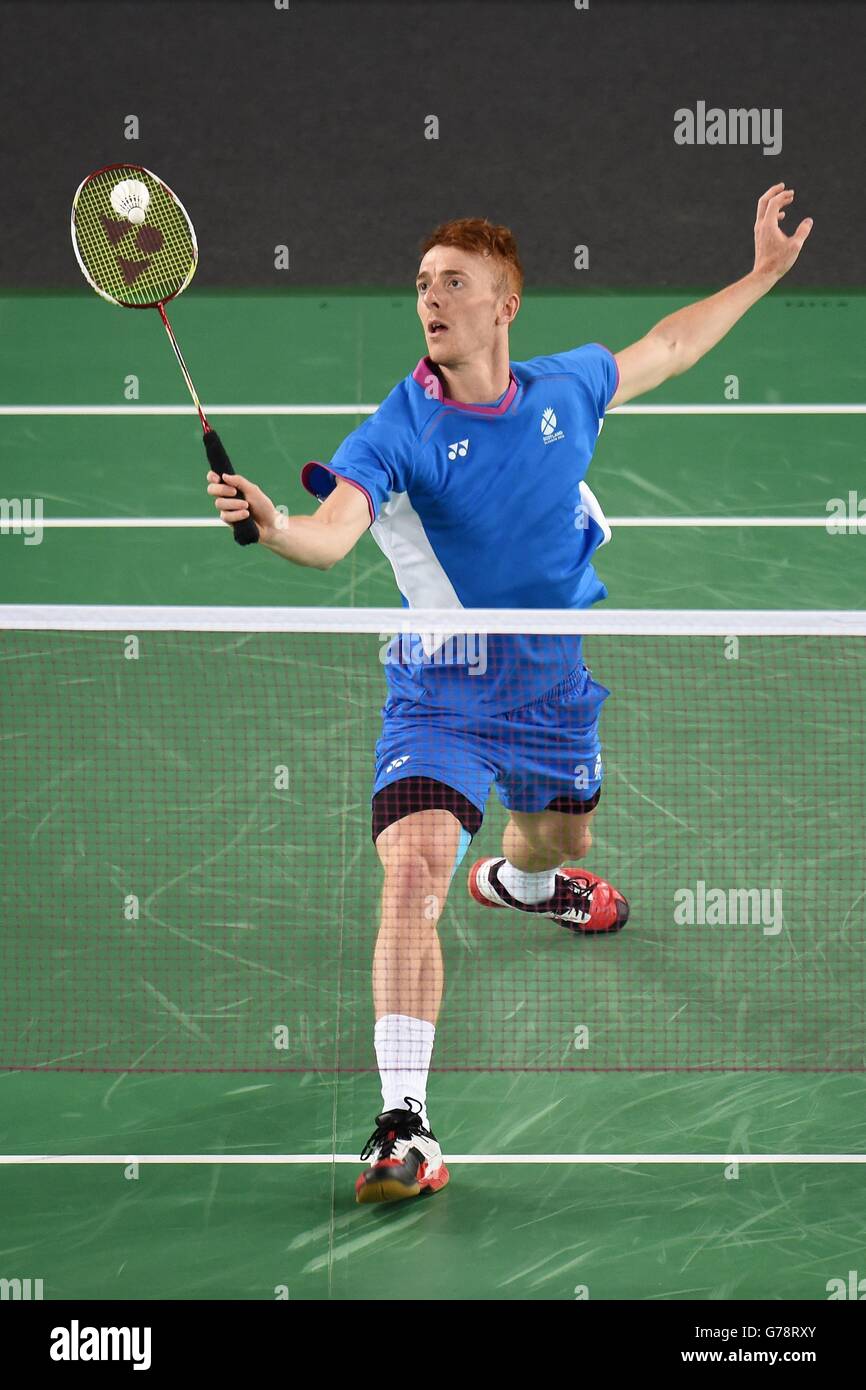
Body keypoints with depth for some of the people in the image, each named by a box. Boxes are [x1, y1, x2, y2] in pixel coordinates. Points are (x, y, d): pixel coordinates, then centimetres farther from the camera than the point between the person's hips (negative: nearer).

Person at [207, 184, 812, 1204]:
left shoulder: (564, 389, -3)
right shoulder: (398, 431, -18)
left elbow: (669, 346, 16)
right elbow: (333, 534, -35)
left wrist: (765, 272, 19)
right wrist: (272, 525, -56)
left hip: (559, 680, 5)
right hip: (442, 690, -5)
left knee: (556, 842, 29)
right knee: (413, 877, -25)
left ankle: (521, 882, 71)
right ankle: (404, 1128, -27)